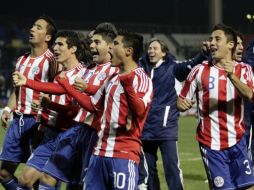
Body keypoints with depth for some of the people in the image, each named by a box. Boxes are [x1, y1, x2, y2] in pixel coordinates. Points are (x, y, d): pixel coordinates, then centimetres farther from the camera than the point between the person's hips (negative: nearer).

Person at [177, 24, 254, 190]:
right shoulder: (200, 71, 1)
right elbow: (182, 101, 7)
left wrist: (232, 76, -31)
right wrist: (182, 104, -17)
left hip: (237, 142, 1)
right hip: (210, 143, -1)